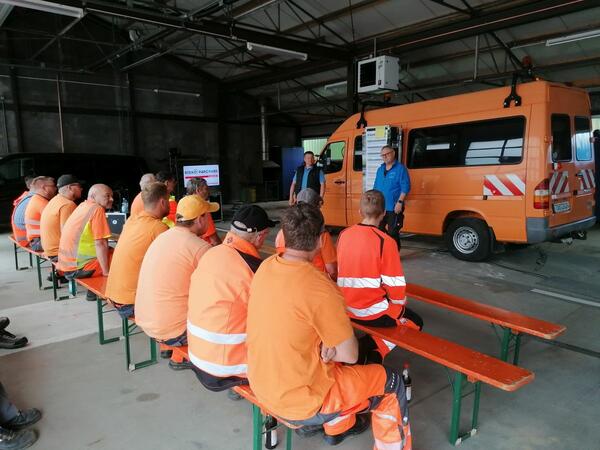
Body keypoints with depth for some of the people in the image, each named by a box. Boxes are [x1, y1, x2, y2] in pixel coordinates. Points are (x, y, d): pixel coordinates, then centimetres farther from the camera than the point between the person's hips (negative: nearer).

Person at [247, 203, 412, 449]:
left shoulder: (266, 267, -6)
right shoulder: (320, 288, -28)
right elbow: (350, 354, -17)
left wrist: (323, 346, -2)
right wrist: (327, 349, 1)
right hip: (300, 402, -7)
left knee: (337, 362, 31)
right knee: (391, 381, 11)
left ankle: (338, 426, 47)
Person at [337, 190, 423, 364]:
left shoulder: (344, 235, -2)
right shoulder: (385, 242, -20)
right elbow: (395, 285, -16)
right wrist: (400, 303, 5)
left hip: (346, 307, 7)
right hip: (372, 311, -7)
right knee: (416, 322, 21)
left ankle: (368, 348, 15)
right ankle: (374, 351, 0)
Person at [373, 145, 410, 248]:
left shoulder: (400, 168, -6)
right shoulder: (380, 169, 14)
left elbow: (405, 187, -12)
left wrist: (400, 202, -20)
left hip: (394, 208, -7)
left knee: (393, 233, -2)